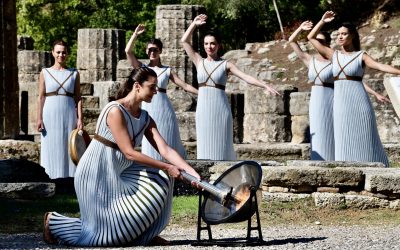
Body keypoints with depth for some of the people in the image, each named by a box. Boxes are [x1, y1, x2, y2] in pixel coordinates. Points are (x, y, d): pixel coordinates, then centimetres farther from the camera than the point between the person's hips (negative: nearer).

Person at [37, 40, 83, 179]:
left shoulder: (74, 74, 8)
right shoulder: (45, 73, 6)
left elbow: (78, 98, 6)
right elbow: (41, 97, 4)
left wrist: (80, 119, -2)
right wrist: (39, 119, -3)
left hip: (69, 116, 0)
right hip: (50, 115, 0)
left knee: (68, 147, -1)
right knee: (51, 148, 0)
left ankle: (68, 177, 2)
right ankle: (51, 177, 3)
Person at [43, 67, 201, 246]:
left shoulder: (145, 119, 2)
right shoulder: (115, 111, -22)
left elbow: (165, 150, -5)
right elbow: (129, 153, -25)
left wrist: (192, 173, -17)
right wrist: (166, 167, -25)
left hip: (117, 174, 8)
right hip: (97, 175, -8)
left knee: (161, 179, -4)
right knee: (107, 231, -4)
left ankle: (147, 234, 6)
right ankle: (54, 221, 16)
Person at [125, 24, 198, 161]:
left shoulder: (167, 71, 8)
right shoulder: (141, 68, 9)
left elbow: (185, 86, 8)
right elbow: (128, 51, -3)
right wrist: (135, 34, -4)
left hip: (163, 107, 0)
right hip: (147, 107, 0)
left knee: (167, 140, 1)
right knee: (149, 142, -3)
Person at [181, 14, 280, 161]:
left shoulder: (226, 65, 2)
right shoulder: (199, 62, 9)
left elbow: (246, 77, -6)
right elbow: (184, 41, 10)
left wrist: (266, 86, -17)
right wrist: (194, 24, 9)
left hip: (220, 108, -2)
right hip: (203, 108, 2)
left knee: (221, 144, -1)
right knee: (205, 145, 1)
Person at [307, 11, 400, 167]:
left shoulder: (361, 56, 2)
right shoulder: (333, 55, 13)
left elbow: (380, 66, -13)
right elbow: (311, 38, 19)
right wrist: (323, 21, 14)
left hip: (358, 102, -3)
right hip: (340, 104, 3)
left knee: (364, 140, -1)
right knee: (345, 142, 0)